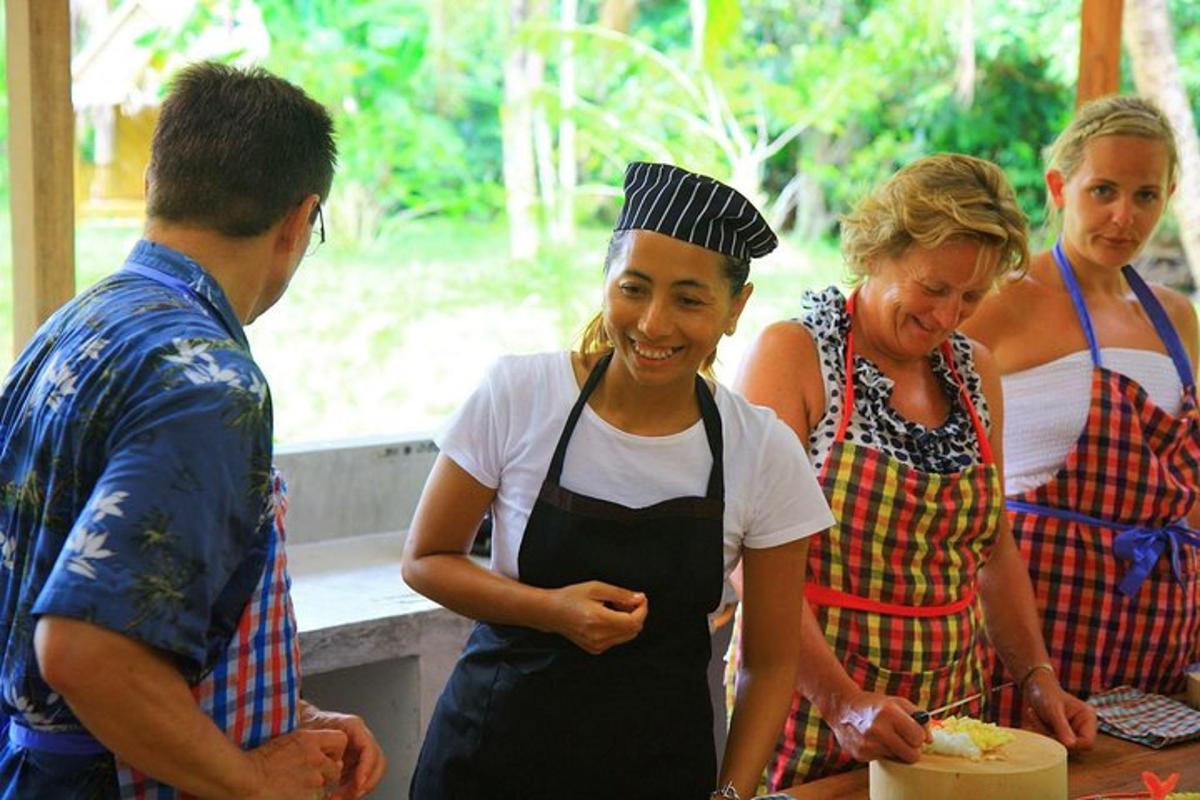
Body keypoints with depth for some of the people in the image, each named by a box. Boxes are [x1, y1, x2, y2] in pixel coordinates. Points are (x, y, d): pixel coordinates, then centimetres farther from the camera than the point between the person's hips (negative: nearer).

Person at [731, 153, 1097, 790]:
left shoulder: (974, 372, 8)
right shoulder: (792, 355, -11)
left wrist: (1037, 678, 5)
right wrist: (842, 701, -26)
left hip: (948, 702, 5)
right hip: (812, 693, -5)